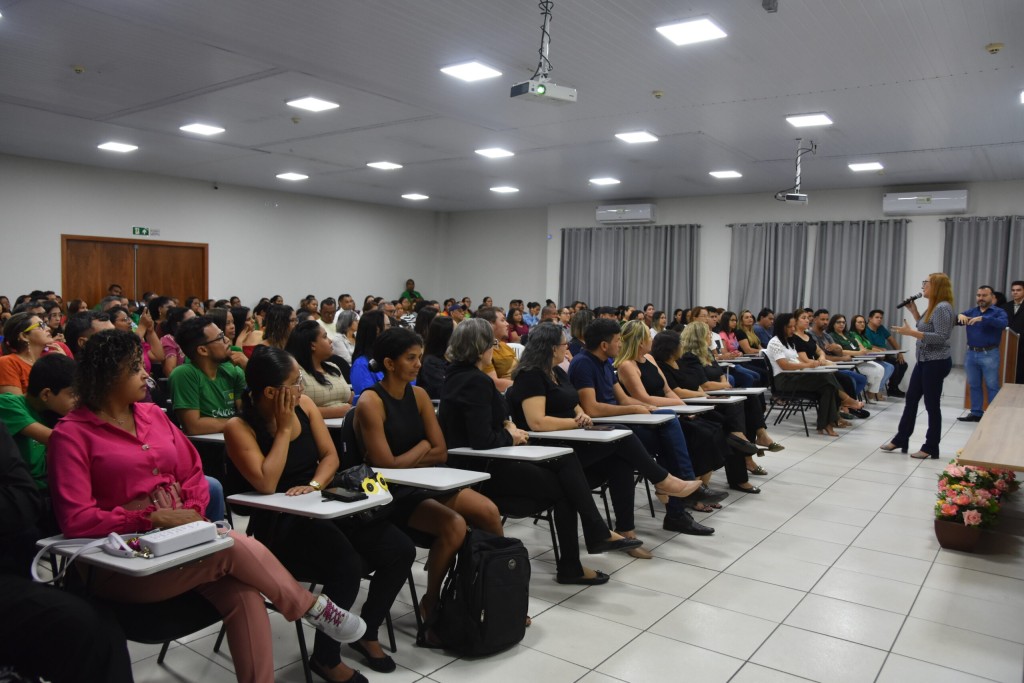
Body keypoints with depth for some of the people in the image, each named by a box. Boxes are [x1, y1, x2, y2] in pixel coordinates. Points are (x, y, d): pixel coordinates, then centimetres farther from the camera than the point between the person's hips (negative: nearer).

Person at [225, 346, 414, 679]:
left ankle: (366, 631, 15)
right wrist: (284, 428, -16)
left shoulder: (305, 404, 3)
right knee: (346, 567, -32)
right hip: (280, 524, -6)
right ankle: (325, 657, -3)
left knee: (401, 550, -11)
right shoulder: (239, 427, -12)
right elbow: (266, 484, -22)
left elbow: (330, 456, 6)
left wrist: (314, 485, -15)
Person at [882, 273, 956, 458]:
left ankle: (931, 448, 11)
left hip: (936, 363, -10)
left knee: (932, 405, 0)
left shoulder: (942, 308, -18)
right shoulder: (933, 307, 12)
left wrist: (911, 332, -28)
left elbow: (941, 337, -25)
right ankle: (900, 440, 24)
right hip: (923, 361, 10)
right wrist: (914, 311, 12)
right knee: (911, 399, 15)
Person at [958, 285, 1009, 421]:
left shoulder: (999, 312, -2)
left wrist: (983, 318, -33)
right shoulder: (971, 312, 11)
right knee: (974, 385, 11)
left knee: (992, 386, -1)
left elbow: (1003, 323, -22)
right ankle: (976, 413, 20)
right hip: (972, 354, 5)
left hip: (989, 354, -5)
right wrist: (960, 316, -21)